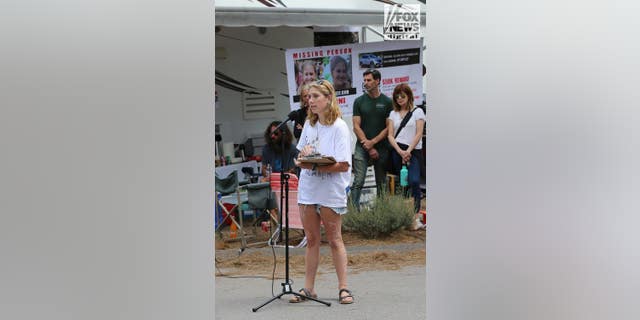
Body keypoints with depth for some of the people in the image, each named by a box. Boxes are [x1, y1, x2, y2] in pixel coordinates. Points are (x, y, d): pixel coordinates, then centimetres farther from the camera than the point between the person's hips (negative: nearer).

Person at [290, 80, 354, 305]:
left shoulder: (339, 127, -10)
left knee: (334, 240, 1)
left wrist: (315, 166, -23)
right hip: (308, 189, 6)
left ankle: (343, 288, 8)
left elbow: (343, 165, -16)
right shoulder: (309, 125, 10)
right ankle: (308, 288, 14)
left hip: (330, 191, -6)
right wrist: (302, 158, -6)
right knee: (311, 240, 9)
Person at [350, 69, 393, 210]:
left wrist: (373, 142, -10)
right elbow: (356, 127, 0)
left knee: (382, 182, 6)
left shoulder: (387, 102, 3)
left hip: (381, 147, 0)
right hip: (362, 148, 0)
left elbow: (389, 128, 0)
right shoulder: (359, 101, 5)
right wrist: (369, 148, -8)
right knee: (358, 181, -8)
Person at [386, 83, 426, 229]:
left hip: (414, 151, -3)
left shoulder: (417, 112, 5)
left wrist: (408, 151, -12)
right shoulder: (393, 114, 14)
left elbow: (419, 134, -2)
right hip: (397, 150, 3)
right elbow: (390, 135, 6)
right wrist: (400, 152, -8)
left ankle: (416, 216, -18)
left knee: (414, 181, -18)